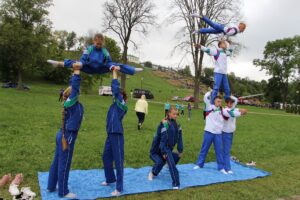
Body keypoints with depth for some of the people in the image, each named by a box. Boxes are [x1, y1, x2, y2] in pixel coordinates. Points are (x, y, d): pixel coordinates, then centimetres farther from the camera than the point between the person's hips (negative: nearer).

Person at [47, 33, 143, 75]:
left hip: (101, 69, 0)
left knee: (116, 66, -15)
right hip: (90, 69, 0)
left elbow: (109, 62, -12)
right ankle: (58, 63, -25)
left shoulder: (105, 51, -13)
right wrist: (79, 64, -42)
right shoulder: (89, 49, -15)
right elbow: (83, 60, -19)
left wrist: (113, 67, -34)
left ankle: (134, 70, -15)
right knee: (75, 63, -19)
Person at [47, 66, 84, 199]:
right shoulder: (71, 102, -17)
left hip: (63, 135, 9)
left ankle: (51, 186, 32)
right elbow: (75, 85, -23)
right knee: (64, 165, 2)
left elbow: (72, 86, 14)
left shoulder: (69, 102, 5)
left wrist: (74, 72, 15)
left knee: (57, 162, 18)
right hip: (67, 137, -9)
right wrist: (77, 71, -16)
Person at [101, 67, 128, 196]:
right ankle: (110, 179, 39)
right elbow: (115, 89, 14)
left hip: (117, 135, -9)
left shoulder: (122, 105, -11)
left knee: (118, 161, -1)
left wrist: (115, 72, -11)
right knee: (106, 157, 20)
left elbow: (115, 89, -18)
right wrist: (114, 73, 12)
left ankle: (119, 188, 9)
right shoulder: (115, 105, 10)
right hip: (110, 135, 9)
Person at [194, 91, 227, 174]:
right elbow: (206, 97, -8)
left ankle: (221, 167, 16)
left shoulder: (222, 110, 7)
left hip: (218, 133, 2)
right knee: (204, 149, 8)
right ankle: (199, 164, 21)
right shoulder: (210, 107, -1)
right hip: (209, 132, -2)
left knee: (219, 150, 7)